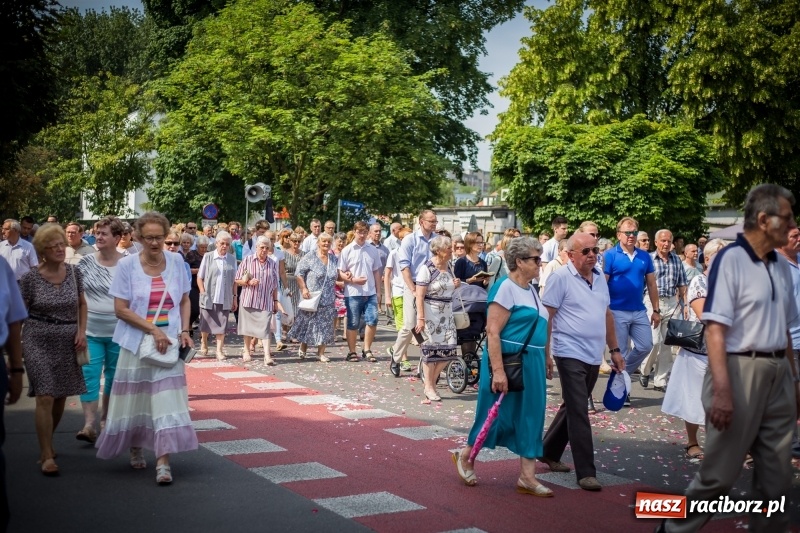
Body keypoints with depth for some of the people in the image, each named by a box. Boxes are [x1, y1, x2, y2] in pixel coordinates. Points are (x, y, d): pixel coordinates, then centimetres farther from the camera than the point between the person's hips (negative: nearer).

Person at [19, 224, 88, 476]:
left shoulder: (74, 273, 2)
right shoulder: (31, 277, -7)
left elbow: (82, 304, 15)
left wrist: (82, 331, 2)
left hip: (68, 342, 4)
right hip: (39, 341, -4)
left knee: (61, 397, 11)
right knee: (45, 397, -11)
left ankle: (46, 441, 36)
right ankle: (47, 455, -3)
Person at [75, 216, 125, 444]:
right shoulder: (86, 262, 1)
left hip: (118, 332, -1)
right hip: (90, 331, 1)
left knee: (114, 377, 11)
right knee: (89, 376, -7)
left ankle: (106, 417, 27)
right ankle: (89, 424, -8)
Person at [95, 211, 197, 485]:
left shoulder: (176, 261, 1)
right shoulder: (127, 264, -7)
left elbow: (185, 301, 10)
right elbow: (121, 309, -8)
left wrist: (184, 332, -3)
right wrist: (153, 329, -16)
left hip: (169, 342, 1)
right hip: (137, 342, -1)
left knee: (167, 400, -6)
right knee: (136, 400, 9)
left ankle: (163, 461, -5)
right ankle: (135, 449, 32)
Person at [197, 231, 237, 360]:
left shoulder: (232, 259, 4)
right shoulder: (208, 257, -2)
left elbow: (234, 281, 9)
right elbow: (200, 278, 1)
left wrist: (234, 298, 6)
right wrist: (203, 294, -6)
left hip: (224, 299, 1)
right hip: (209, 298, -1)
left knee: (222, 325, 1)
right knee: (206, 324, 11)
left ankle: (219, 350, 7)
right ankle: (204, 343, 34)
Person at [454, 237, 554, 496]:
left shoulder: (530, 290, 13)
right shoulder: (506, 287, -15)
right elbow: (493, 331, -20)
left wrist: (546, 358, 21)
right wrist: (498, 370, -25)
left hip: (531, 363, 9)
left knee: (530, 417, 7)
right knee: (498, 415, 2)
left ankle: (527, 477, 11)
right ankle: (465, 455, 25)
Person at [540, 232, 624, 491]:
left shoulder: (600, 277, 11)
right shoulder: (560, 277, -9)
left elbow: (607, 314, 19)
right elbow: (546, 316, -10)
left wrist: (614, 349, 17)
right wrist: (544, 352, -14)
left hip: (594, 356, 7)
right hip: (570, 354, -7)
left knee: (572, 408, 17)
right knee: (578, 413, -7)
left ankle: (549, 452, 33)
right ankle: (586, 472, -3)